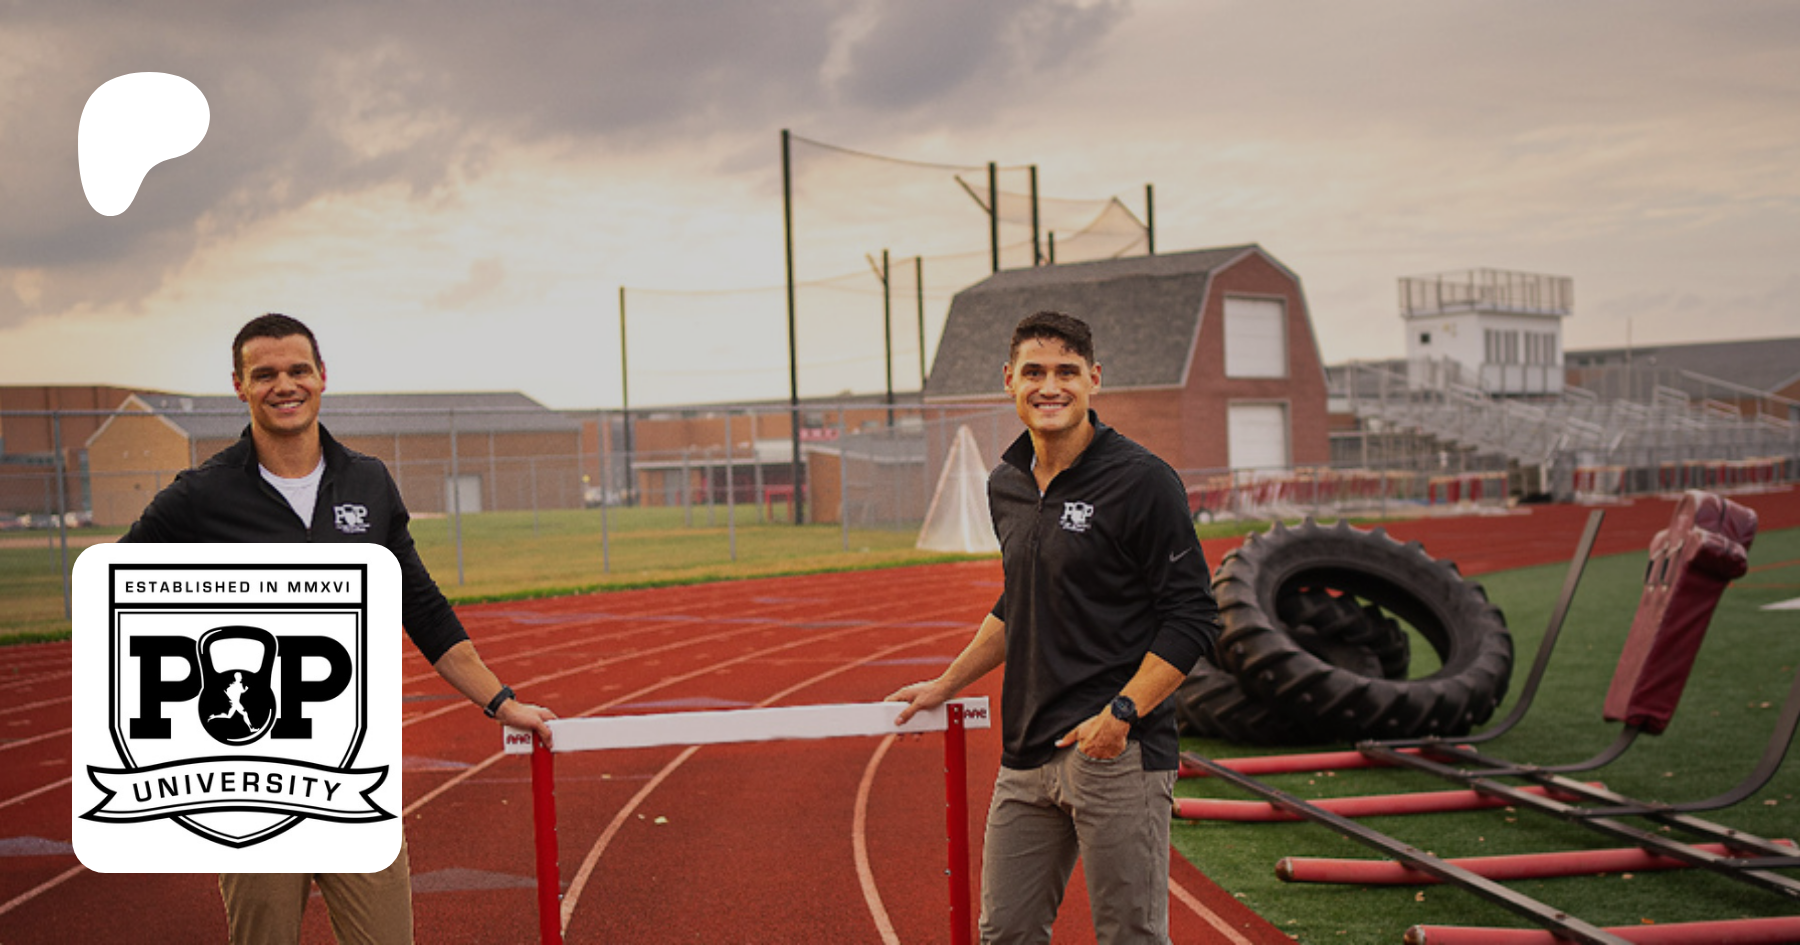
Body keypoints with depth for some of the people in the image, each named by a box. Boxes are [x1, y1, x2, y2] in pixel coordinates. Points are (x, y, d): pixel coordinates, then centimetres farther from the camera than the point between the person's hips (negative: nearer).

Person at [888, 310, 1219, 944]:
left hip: (1119, 752, -7)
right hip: (1027, 754, 7)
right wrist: (946, 686, 28)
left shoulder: (1141, 481, -9)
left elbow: (1193, 620, -11)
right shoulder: (1006, 486, 13)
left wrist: (1121, 713, -19)